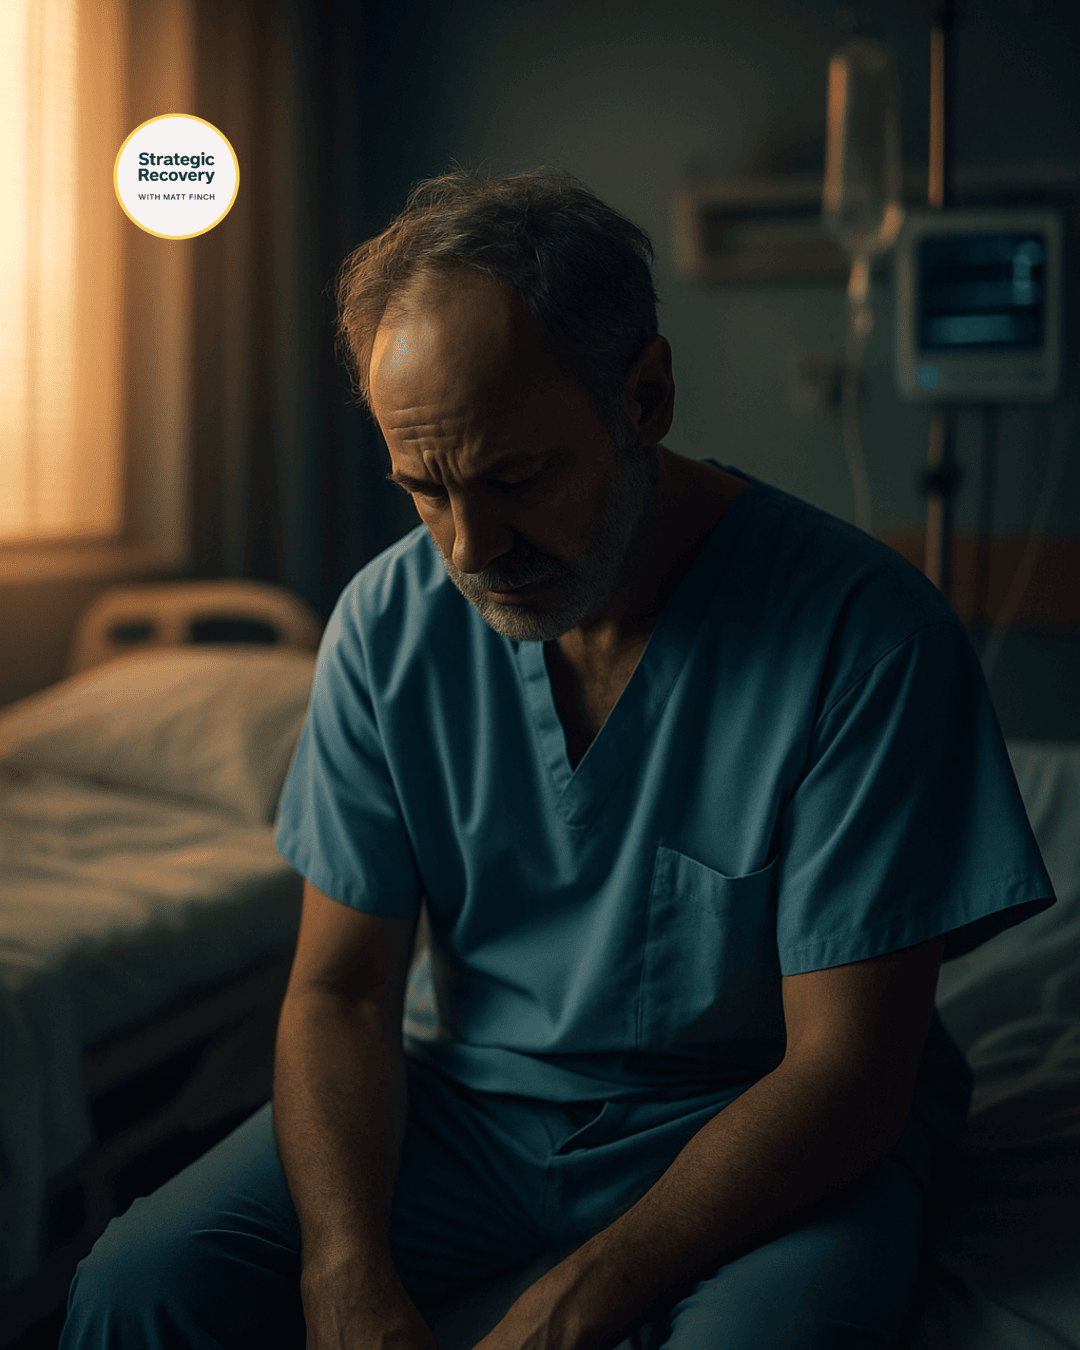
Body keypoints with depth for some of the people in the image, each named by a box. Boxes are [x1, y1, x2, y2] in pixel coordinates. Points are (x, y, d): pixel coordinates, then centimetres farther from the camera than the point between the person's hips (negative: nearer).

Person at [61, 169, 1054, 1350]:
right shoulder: (387, 623, -6)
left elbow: (846, 1071, -18)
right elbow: (340, 990, -3)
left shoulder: (867, 634, -20)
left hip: (754, 1122, -2)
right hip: (469, 1093, 3)